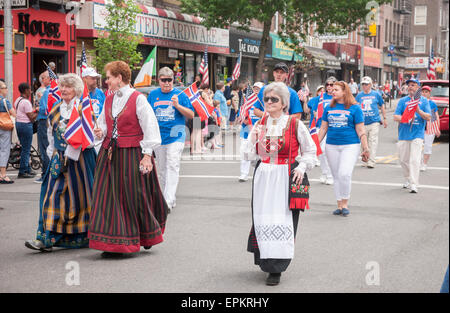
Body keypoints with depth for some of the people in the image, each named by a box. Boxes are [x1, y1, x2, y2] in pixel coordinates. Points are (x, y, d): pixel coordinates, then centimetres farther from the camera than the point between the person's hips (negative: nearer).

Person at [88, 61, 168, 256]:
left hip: (132, 154, -6)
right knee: (109, 197, 2)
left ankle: (148, 236, 24)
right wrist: (100, 133, -1)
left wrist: (147, 155, -16)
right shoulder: (109, 100, 12)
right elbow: (103, 124, 23)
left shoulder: (138, 99, -8)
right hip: (110, 154, 6)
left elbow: (150, 128, -10)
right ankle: (113, 243, 9)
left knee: (135, 197, 2)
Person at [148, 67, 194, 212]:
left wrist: (178, 106, -17)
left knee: (172, 167, -15)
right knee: (162, 169, 11)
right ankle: (169, 198, 24)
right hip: (158, 137, 4)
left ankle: (168, 201, -19)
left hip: (175, 136, -4)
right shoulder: (153, 95, 8)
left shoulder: (180, 95, 0)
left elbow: (191, 115, -3)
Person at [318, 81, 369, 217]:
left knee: (344, 174, -17)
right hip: (331, 146, 4)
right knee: (336, 176, 7)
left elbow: (360, 130, 0)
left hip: (350, 145, -4)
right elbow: (323, 128, 14)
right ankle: (339, 205, 16)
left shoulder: (354, 108, -1)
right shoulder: (329, 108, 10)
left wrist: (365, 148, -4)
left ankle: (345, 203, -2)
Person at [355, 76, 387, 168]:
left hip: (374, 122, -2)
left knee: (373, 141, -10)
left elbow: (382, 106, 14)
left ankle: (371, 162, -12)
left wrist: (384, 119, 15)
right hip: (363, 122, 2)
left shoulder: (376, 94, 4)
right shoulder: (359, 96, 8)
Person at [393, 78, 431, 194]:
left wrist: (419, 111, -18)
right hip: (403, 135, 3)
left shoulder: (424, 101, 6)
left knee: (415, 160, -13)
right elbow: (395, 117, 1)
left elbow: (428, 117, -1)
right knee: (403, 159, 9)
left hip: (417, 134, -3)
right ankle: (408, 180, 29)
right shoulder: (402, 101, 9)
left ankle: (414, 185, -15)